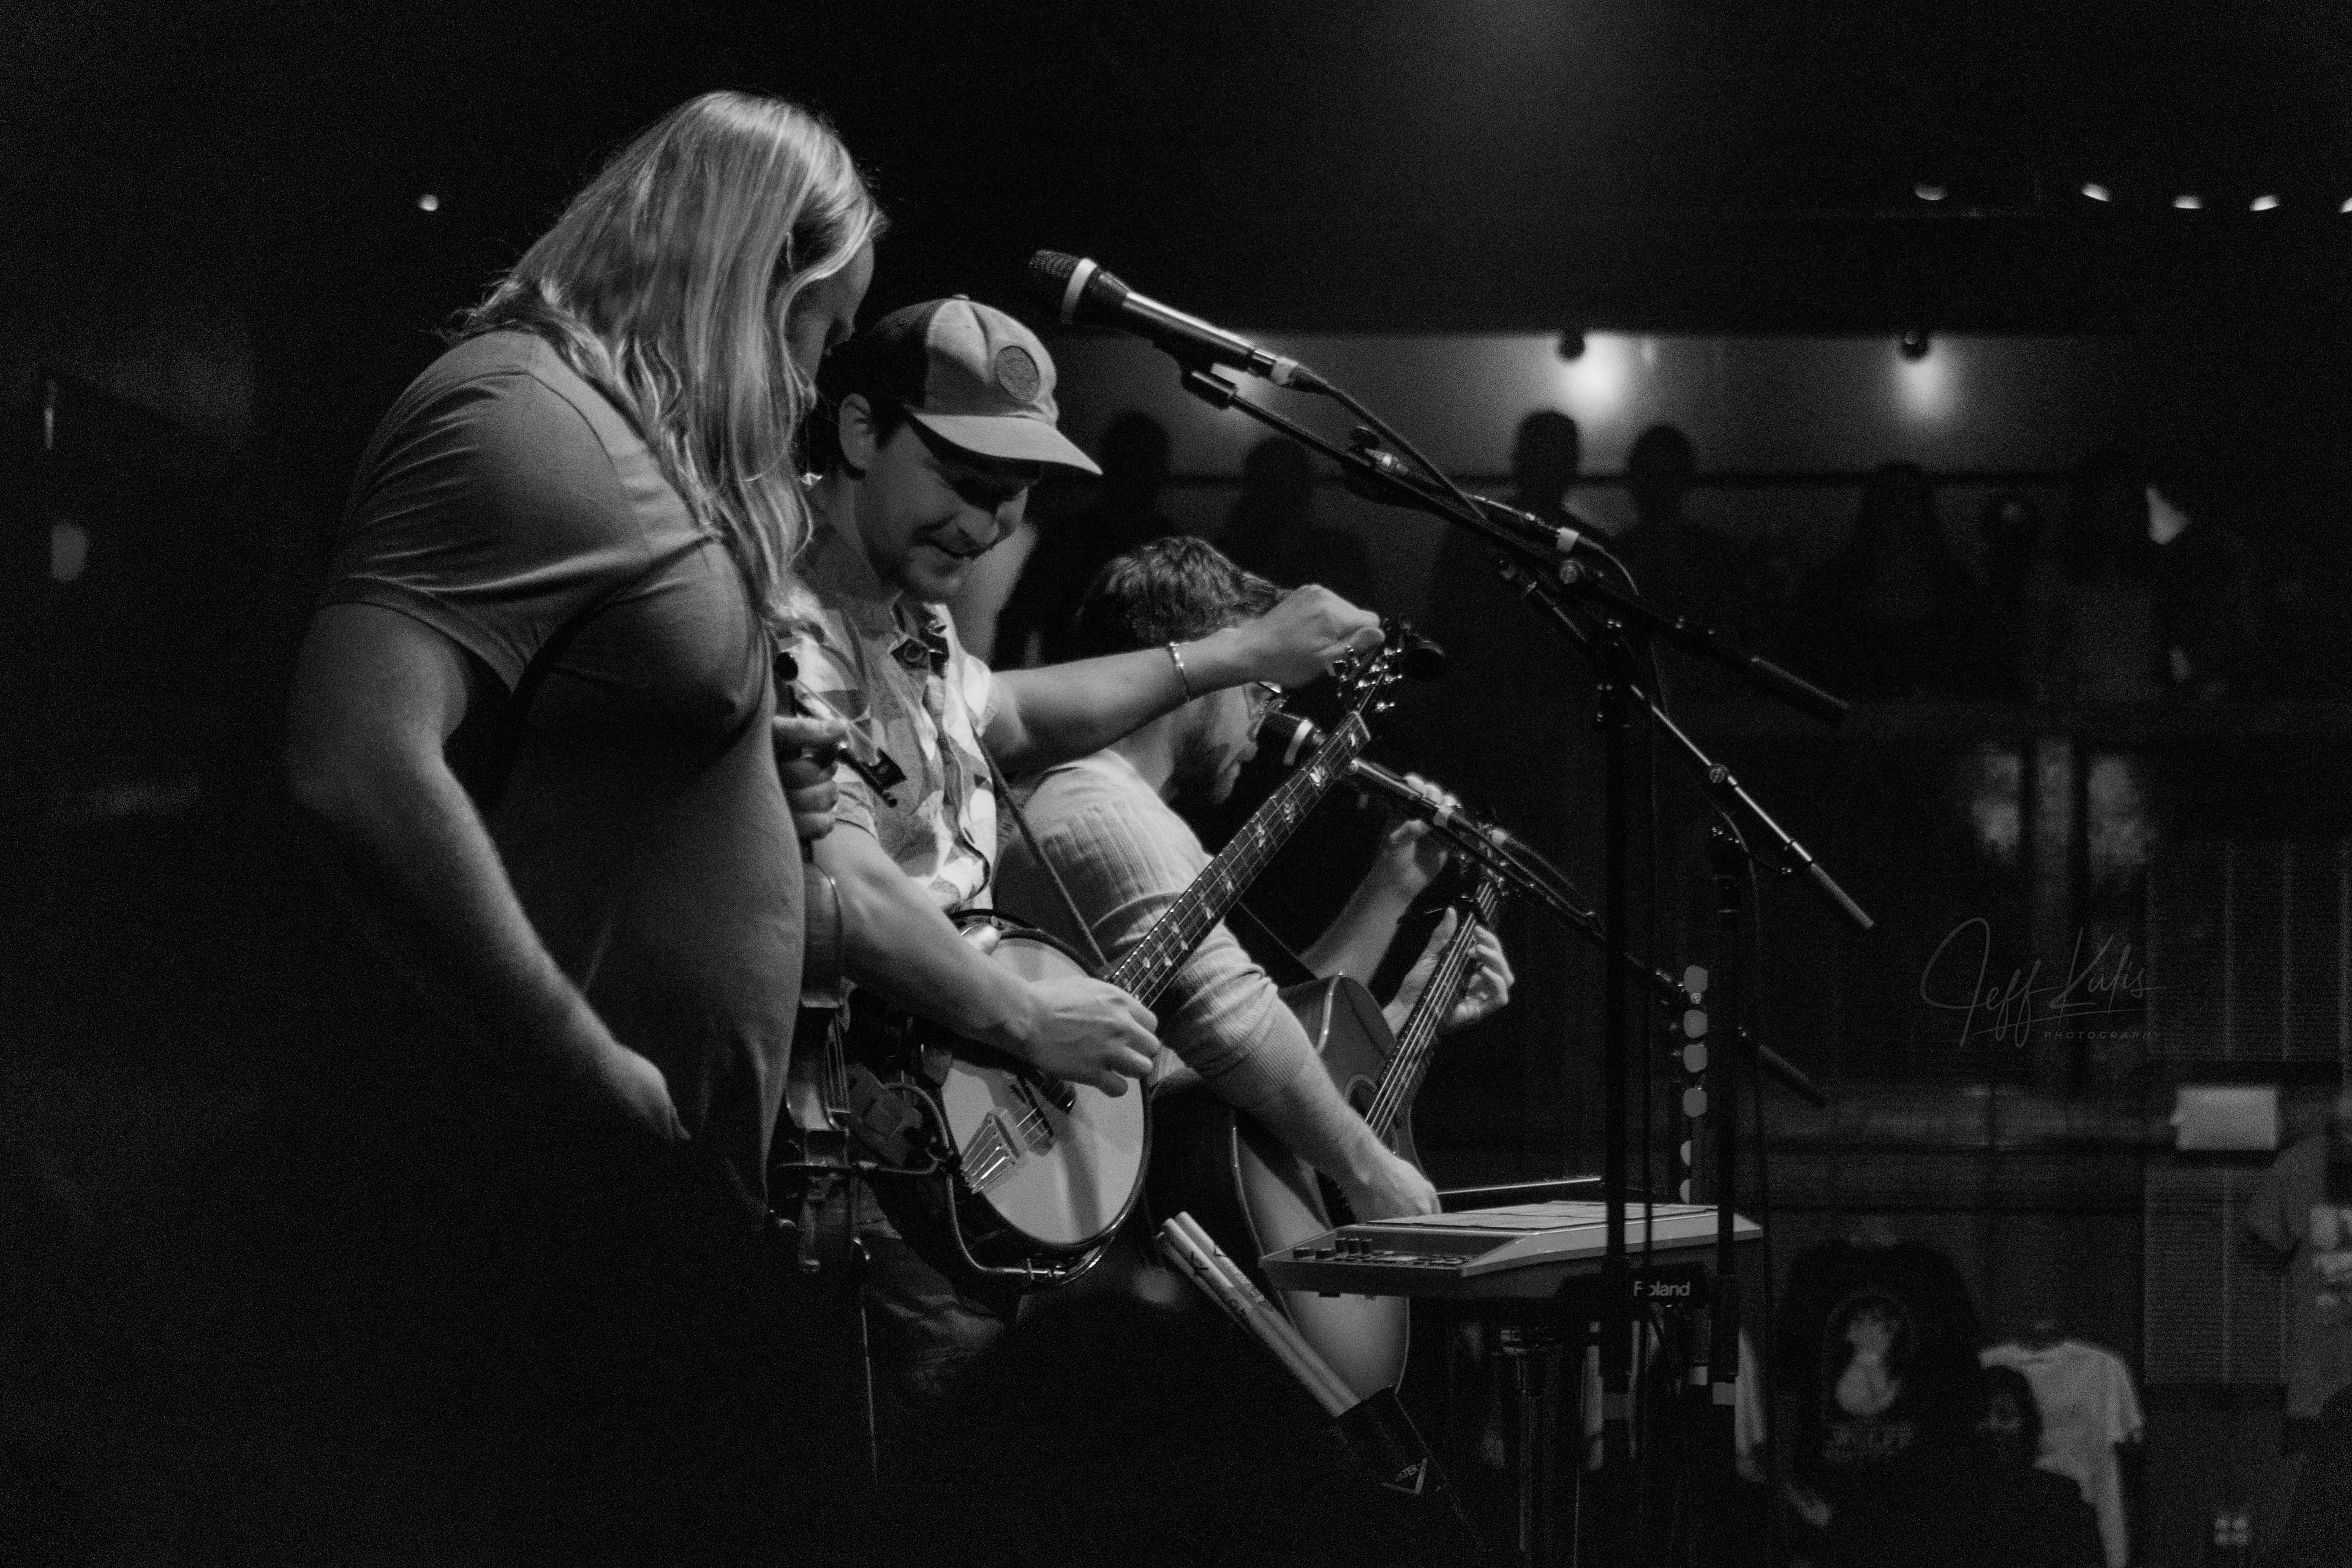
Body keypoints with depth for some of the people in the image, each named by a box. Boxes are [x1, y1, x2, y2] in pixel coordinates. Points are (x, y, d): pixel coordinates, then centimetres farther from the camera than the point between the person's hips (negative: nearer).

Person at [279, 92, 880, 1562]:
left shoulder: (634, 435, 16)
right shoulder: (523, 424, -16)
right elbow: (362, 772, -29)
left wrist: (750, 766, 12)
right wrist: (598, 1082, -25)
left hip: (674, 1180, 10)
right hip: (557, 1199, -10)